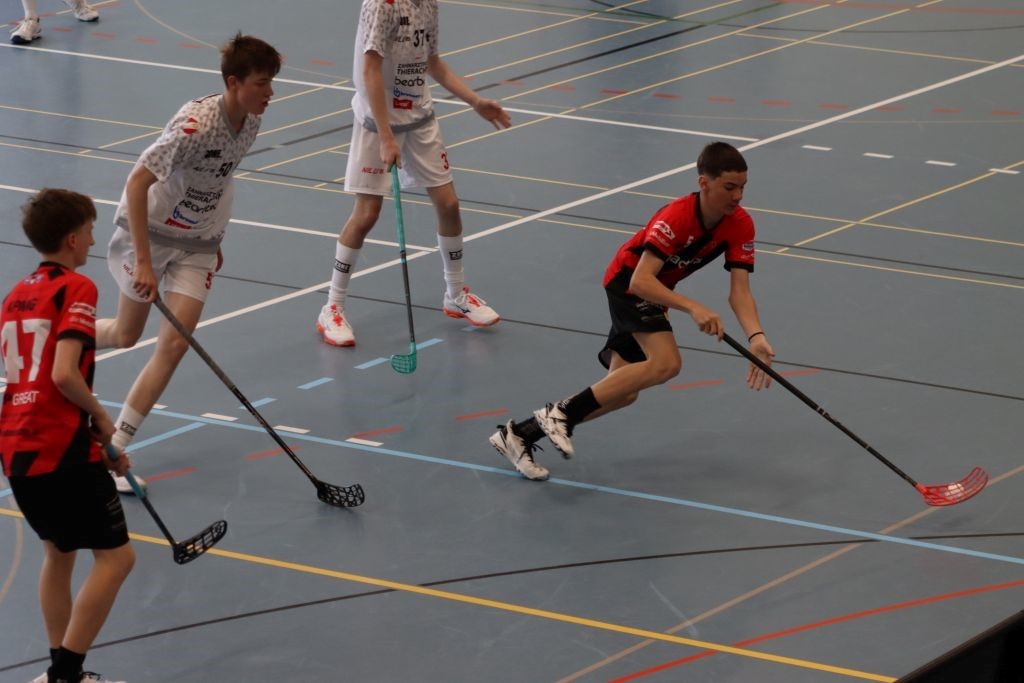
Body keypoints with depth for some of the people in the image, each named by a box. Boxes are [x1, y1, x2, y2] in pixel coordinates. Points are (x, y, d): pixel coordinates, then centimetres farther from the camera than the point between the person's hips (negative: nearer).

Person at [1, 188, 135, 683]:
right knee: (115, 555, -2)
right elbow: (64, 374, -21)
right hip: (62, 450, -9)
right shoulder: (76, 289, -10)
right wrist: (101, 418, -4)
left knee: (59, 551, 22)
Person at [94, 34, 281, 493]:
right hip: (150, 231, -5)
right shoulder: (195, 124, -29)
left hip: (197, 241, 5)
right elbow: (136, 183, -29)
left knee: (175, 342, -8)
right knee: (126, 335, 8)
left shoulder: (251, 121, -6)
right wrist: (143, 261, -32)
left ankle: (114, 449, -3)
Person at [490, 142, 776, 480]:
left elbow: (740, 291, -18)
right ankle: (563, 412, -24)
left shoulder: (740, 225, -14)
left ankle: (520, 434, 9)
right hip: (628, 279, -8)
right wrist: (693, 307, -50)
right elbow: (640, 280, -40)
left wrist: (756, 337, -35)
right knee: (665, 362, -30)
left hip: (656, 290, 8)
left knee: (623, 392, 4)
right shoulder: (676, 218, -33)